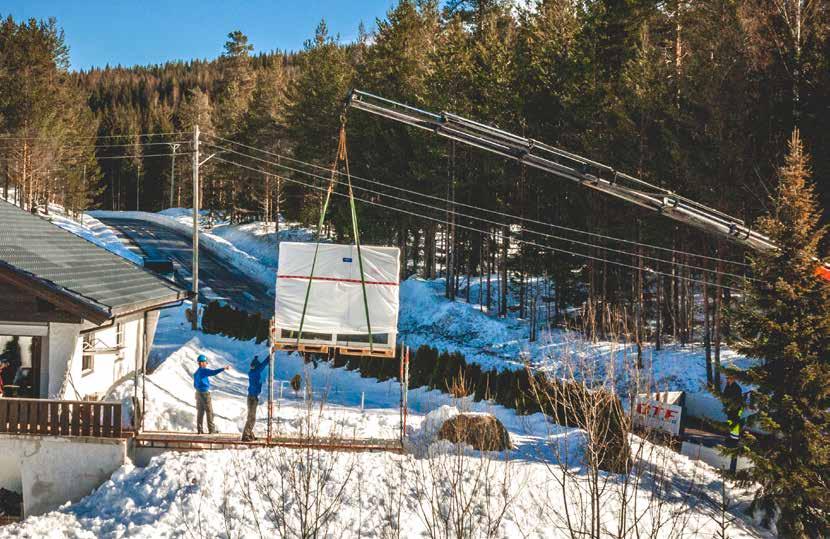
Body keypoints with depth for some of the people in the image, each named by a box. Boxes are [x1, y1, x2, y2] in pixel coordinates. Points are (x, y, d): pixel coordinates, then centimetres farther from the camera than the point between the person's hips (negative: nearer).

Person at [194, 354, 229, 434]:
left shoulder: (196, 373, 13)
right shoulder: (204, 371, -14)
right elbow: (214, 372, -30)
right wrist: (224, 368, -31)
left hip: (198, 393, 8)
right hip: (205, 393, -8)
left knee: (200, 412, 8)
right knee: (209, 411, -1)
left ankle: (199, 429, 7)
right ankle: (211, 429, 0)